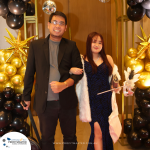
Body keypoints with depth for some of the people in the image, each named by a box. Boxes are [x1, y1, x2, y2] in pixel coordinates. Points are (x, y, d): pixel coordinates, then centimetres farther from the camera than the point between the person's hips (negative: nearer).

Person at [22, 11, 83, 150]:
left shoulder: (71, 46, 3)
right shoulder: (36, 45, 3)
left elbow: (79, 71, 1)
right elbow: (29, 73, 6)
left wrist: (64, 84, -15)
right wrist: (26, 97, 9)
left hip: (67, 101, 0)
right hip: (45, 102, 0)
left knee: (70, 137, 13)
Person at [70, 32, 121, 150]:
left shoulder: (108, 59, 9)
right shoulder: (82, 60, 2)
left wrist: (117, 86, -3)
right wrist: (71, 70, -18)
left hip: (106, 100, 3)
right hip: (92, 100, -3)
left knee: (106, 131, 11)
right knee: (98, 131, -10)